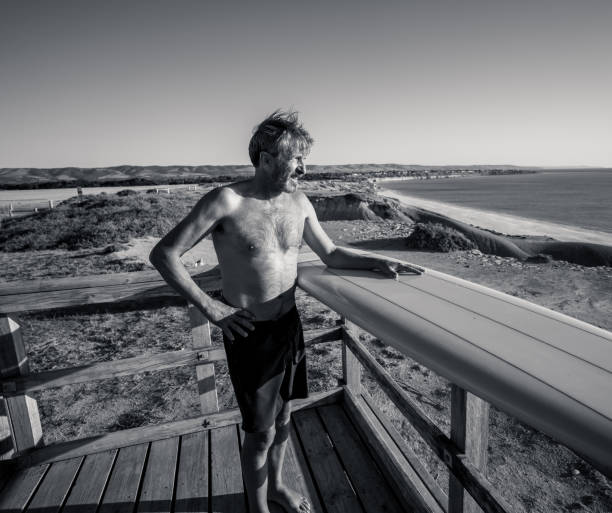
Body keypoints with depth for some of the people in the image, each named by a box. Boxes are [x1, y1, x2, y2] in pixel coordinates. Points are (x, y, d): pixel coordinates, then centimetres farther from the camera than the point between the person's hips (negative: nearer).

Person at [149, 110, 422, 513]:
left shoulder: (299, 202, 0)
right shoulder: (227, 201, -18)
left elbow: (331, 253, 12)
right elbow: (164, 254, -15)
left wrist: (378, 262, 0)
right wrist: (207, 306, -19)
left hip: (290, 324, 6)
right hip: (251, 333, -5)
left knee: (283, 414, 22)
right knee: (261, 431, 9)